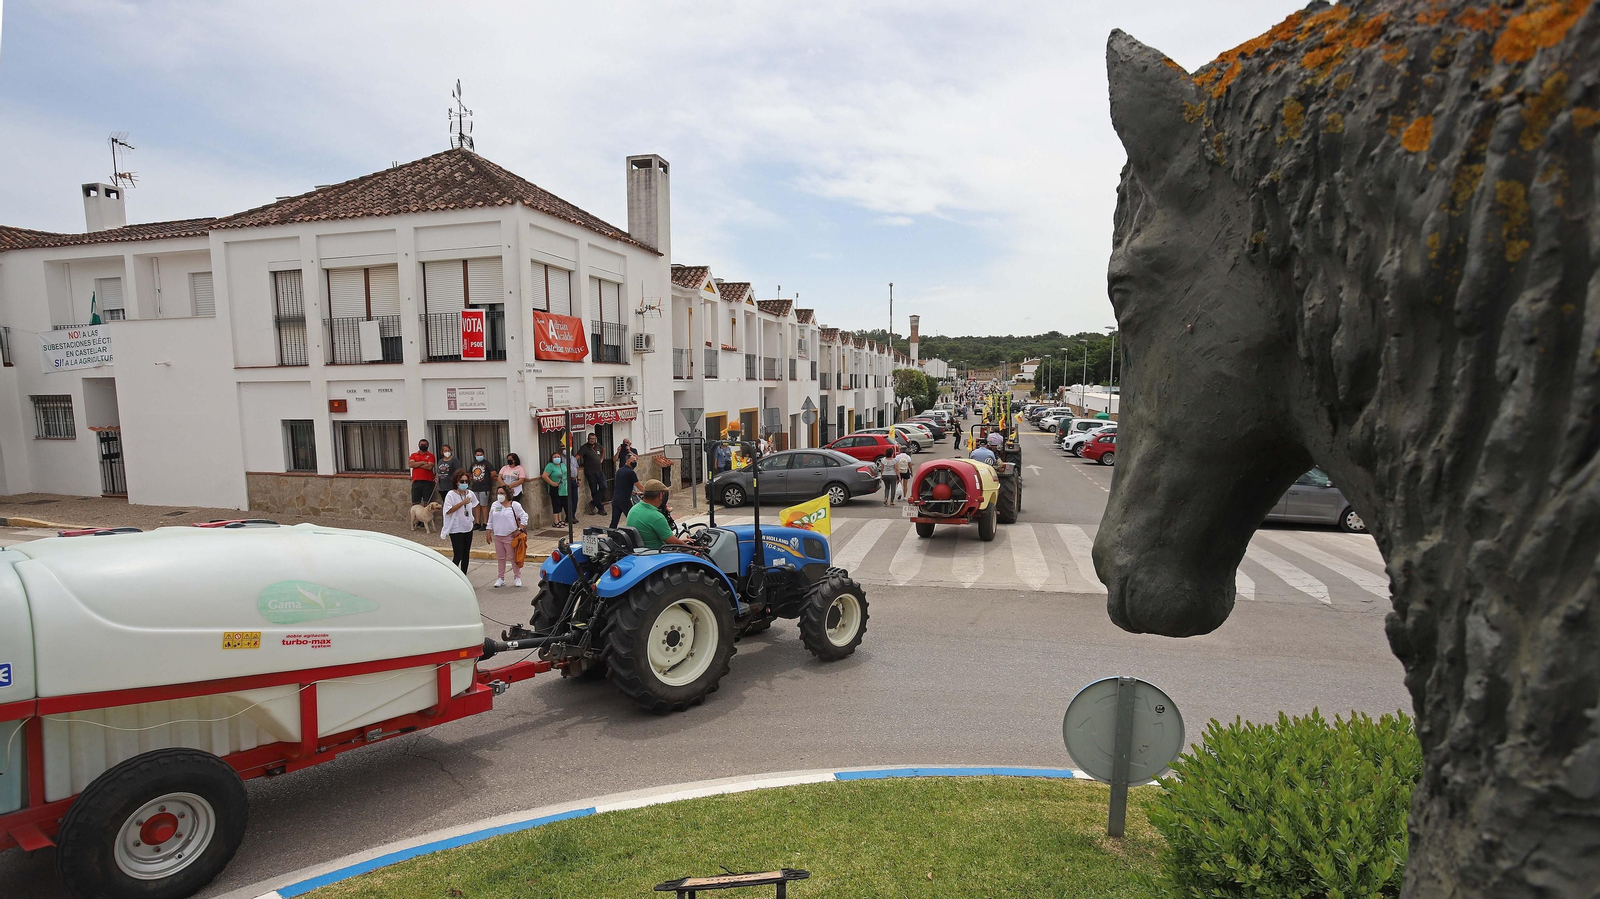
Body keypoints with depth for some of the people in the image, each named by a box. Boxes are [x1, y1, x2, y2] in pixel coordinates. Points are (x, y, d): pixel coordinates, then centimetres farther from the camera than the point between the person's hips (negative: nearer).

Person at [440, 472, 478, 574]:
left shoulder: (470, 493, 3)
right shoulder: (451, 494, -13)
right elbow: (448, 511, -22)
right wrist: (462, 503, -24)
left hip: (468, 528, 6)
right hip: (456, 529, -6)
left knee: (466, 555, 12)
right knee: (458, 556, -8)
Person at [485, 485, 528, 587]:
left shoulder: (514, 505, -5)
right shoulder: (494, 505, 9)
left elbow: (524, 516, -2)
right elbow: (490, 520, 15)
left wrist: (519, 529, -8)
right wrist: (489, 533, 12)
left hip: (510, 536, -4)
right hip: (497, 536, 5)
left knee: (513, 557, 0)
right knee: (500, 558, 11)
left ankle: (517, 577, 10)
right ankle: (500, 578, 20)